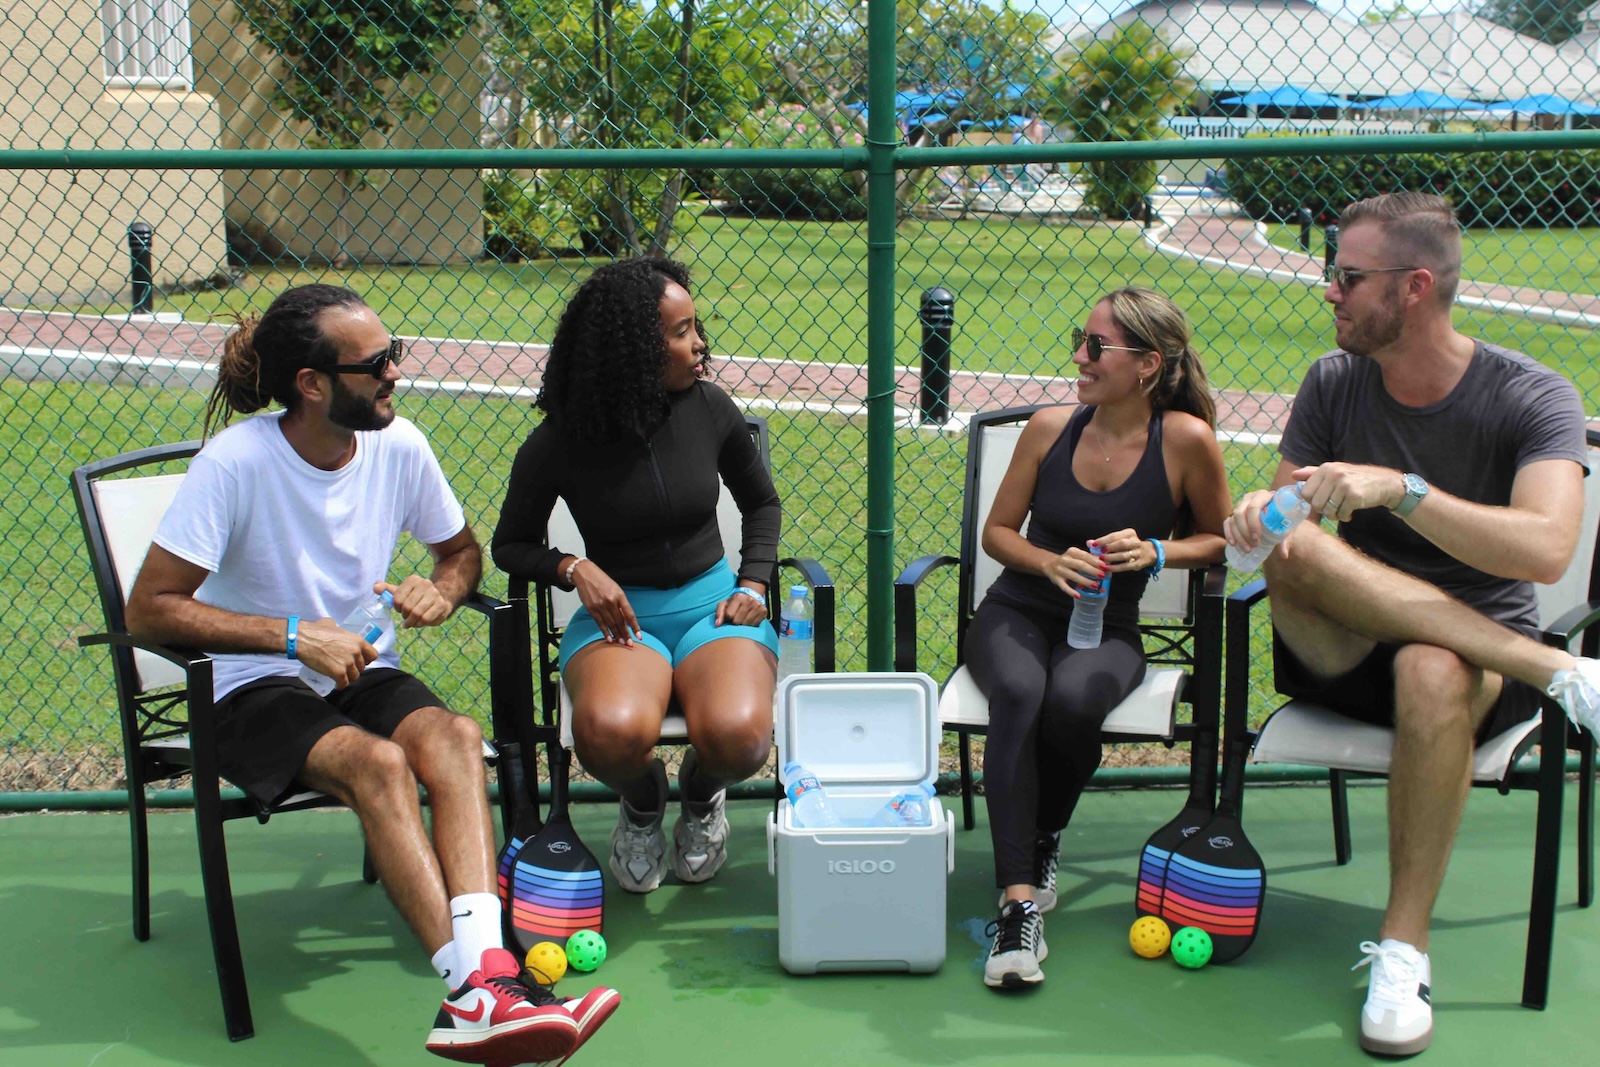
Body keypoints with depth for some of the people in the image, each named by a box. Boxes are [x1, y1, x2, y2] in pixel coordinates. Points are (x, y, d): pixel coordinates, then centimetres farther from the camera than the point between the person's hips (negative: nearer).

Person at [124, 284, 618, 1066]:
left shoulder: (399, 446, -2)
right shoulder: (235, 462, -16)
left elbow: (462, 549, 16)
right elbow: (149, 608, -16)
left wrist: (442, 591, -9)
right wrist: (295, 636, -24)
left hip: (361, 673, 4)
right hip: (253, 688, -4)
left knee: (453, 737, -30)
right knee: (379, 763, -35)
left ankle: (483, 980, -46)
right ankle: (473, 989, -40)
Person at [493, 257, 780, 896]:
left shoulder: (710, 410, 0)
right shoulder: (560, 444, -6)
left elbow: (761, 503, 18)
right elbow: (511, 544, 8)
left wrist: (753, 585, 3)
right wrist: (576, 569, -12)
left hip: (712, 604, 2)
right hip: (618, 613, -1)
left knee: (737, 735, -32)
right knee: (611, 732, -37)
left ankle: (701, 795, 8)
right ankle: (643, 801, 4)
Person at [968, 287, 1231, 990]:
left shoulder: (1186, 439, -8)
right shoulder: (1050, 428, -2)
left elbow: (1219, 537, 6)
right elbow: (997, 531, 8)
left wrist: (1156, 552, -13)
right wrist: (1049, 561, -12)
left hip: (1106, 629, -1)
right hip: (1017, 613, 1)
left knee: (1072, 701, -35)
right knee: (1017, 692, -34)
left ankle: (1042, 845, -3)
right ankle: (1018, 898, -35)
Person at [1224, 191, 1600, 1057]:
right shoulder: (1334, 383, 3)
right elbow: (1289, 511, 0)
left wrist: (1399, 488, -36)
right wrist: (1266, 514, -25)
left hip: (1477, 655, -3)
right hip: (1348, 655, 3)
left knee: (1433, 671, -41)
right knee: (1295, 554, -30)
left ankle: (1404, 945, -28)